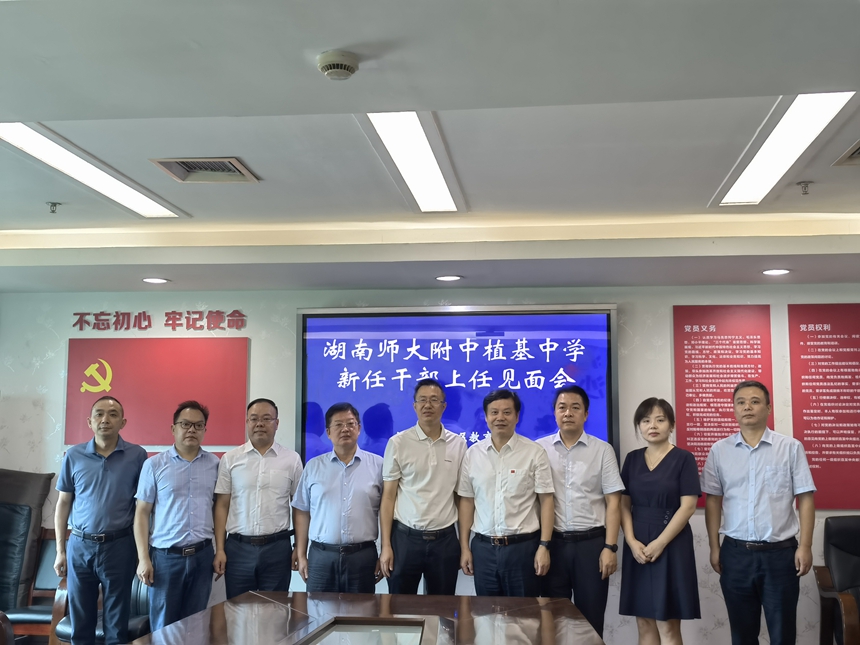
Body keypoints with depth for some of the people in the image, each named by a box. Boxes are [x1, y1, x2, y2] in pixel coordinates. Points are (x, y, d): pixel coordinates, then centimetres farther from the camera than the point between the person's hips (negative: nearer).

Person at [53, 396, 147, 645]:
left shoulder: (137, 456, -4)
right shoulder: (74, 455, 1)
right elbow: (63, 503, 7)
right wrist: (60, 550, 5)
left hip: (120, 546, -2)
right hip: (80, 546, 2)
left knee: (116, 620, 9)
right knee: (80, 618, 11)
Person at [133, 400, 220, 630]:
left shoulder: (215, 464, 5)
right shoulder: (154, 464, -1)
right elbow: (142, 512, -1)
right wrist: (143, 558, -6)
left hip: (202, 555, 2)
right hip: (166, 556, -2)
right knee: (164, 627, 6)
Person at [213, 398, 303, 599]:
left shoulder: (292, 459, 2)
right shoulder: (230, 459, 3)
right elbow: (222, 506, 4)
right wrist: (219, 549, -1)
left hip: (277, 547, 0)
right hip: (238, 547, 1)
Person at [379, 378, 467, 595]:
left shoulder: (458, 444, 5)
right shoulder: (398, 443, -2)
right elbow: (388, 497, -1)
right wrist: (385, 545, -5)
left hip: (445, 540, 2)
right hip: (405, 538, -2)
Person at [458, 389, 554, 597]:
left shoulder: (534, 452, -3)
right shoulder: (472, 454, 5)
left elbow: (546, 501, -4)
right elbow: (467, 501, 8)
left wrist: (544, 546, -9)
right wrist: (464, 547, 5)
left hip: (523, 546, -3)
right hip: (483, 548, 3)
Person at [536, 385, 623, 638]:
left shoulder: (602, 450, 2)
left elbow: (613, 502, 0)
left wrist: (610, 547, -7)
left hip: (591, 543, -1)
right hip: (553, 542, 1)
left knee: (591, 618, 7)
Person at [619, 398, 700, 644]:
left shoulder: (683, 459, -4)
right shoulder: (632, 459, 9)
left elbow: (688, 506, -10)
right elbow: (624, 504, 7)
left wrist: (659, 543, -15)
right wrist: (632, 542, -7)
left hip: (671, 545, -4)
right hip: (637, 547, 4)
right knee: (644, 623, 7)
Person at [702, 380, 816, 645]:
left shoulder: (791, 447, -2)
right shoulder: (719, 451, 3)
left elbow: (805, 499, -2)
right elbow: (713, 501, 7)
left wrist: (805, 546, -7)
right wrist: (714, 547, 4)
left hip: (780, 553, -2)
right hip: (736, 553, 2)